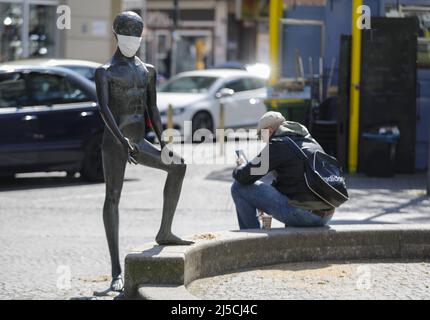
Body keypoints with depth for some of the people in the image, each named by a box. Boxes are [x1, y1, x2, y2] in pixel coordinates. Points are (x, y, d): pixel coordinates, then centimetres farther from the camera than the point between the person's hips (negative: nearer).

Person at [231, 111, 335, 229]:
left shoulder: (279, 144, -5)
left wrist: (240, 166, 16)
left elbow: (244, 177, -7)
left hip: (302, 213, -8)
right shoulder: (309, 140, 21)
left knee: (239, 187, -1)